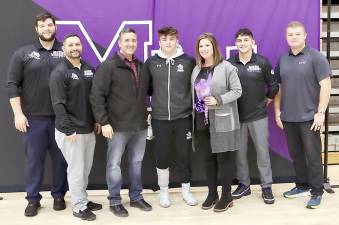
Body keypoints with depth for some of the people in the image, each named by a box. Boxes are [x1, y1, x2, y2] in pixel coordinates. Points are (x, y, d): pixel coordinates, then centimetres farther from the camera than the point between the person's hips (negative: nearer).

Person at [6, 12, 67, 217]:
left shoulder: (66, 53, 4)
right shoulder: (23, 54, 2)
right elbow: (12, 84, 0)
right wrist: (18, 113, -7)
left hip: (61, 117, 1)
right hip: (34, 117, 0)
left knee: (61, 158, 9)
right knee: (34, 159, 7)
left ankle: (59, 195, 25)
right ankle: (33, 199, 20)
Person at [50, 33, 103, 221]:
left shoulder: (89, 69, 9)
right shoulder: (59, 73, -11)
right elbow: (58, 105, -16)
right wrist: (69, 130, -18)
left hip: (88, 129, 6)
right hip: (70, 131, -6)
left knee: (86, 168, 16)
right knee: (76, 169, 3)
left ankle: (82, 199, 32)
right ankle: (79, 207, 16)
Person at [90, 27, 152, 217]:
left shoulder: (142, 66, 9)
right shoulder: (108, 66, -8)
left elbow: (147, 92, 17)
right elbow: (97, 96, -12)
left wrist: (147, 116, 9)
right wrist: (103, 122, -16)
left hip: (140, 125, 5)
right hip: (118, 125, -5)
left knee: (137, 162, 15)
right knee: (114, 164, 5)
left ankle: (136, 197, 29)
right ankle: (115, 201, 19)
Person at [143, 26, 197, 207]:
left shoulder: (188, 61, -1)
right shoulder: (151, 62, 1)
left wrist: (190, 101, 1)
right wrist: (157, 97, 2)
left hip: (183, 117, 0)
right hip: (160, 118, 0)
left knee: (184, 155, 9)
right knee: (162, 156, 8)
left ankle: (186, 189, 27)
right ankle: (163, 190, 26)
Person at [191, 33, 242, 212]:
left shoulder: (226, 67, -6)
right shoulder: (196, 70, 11)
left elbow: (237, 91, -8)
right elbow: (193, 94, 14)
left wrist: (218, 100, -21)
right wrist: (194, 116, 11)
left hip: (222, 121, -5)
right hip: (201, 121, 5)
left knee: (224, 158, 2)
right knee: (208, 158, 12)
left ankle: (226, 196, 15)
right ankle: (212, 193, 25)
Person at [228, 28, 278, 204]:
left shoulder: (262, 62, -3)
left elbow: (273, 86, 5)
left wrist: (267, 100, 8)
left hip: (258, 116, -1)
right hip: (236, 116, 2)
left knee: (262, 151, 3)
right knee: (239, 152, 9)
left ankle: (267, 187, 15)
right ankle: (243, 184, 24)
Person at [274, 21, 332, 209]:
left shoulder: (315, 57, -6)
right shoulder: (282, 59, 9)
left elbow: (325, 86, -10)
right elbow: (278, 87, 15)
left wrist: (320, 113, -15)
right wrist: (277, 111, 10)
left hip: (309, 117, -5)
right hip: (288, 117, 5)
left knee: (312, 155, 1)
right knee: (295, 154, 14)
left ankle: (317, 191, 13)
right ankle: (302, 185, 29)